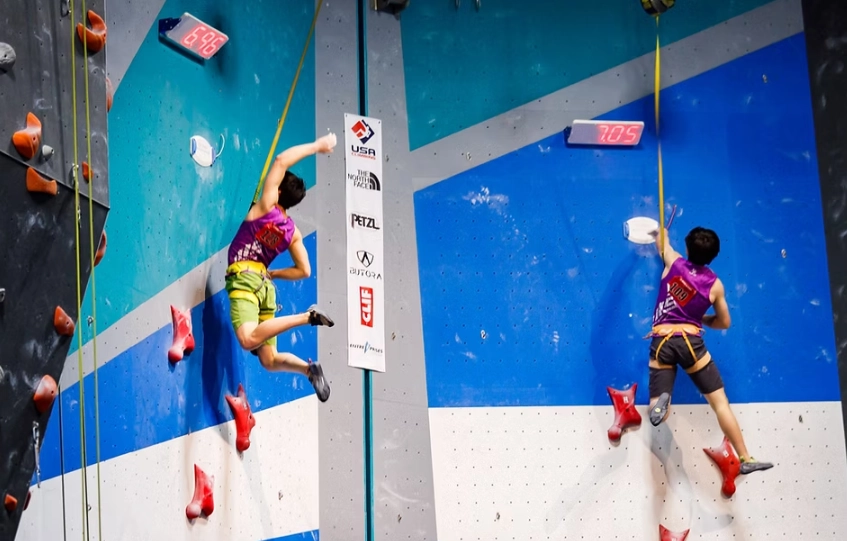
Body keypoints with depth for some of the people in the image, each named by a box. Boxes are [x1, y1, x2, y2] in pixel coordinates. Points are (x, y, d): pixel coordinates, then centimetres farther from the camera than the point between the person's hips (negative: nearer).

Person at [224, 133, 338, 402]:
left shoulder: (266, 206, -1)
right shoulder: (293, 231, 13)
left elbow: (281, 160, -1)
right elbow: (304, 271, 14)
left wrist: (316, 146, 6)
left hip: (244, 278, -7)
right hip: (264, 283, 7)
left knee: (248, 339, -29)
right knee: (269, 360, 10)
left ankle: (305, 316, -32)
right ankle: (310, 369, -10)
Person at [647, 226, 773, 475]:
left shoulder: (674, 262, 8)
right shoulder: (715, 284, 6)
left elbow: (663, 244, 32)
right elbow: (724, 323, 16)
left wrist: (660, 234, 55)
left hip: (661, 341, 1)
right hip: (690, 341, -1)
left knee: (657, 411, 2)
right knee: (720, 402, 5)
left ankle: (660, 402, -35)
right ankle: (746, 459, 3)